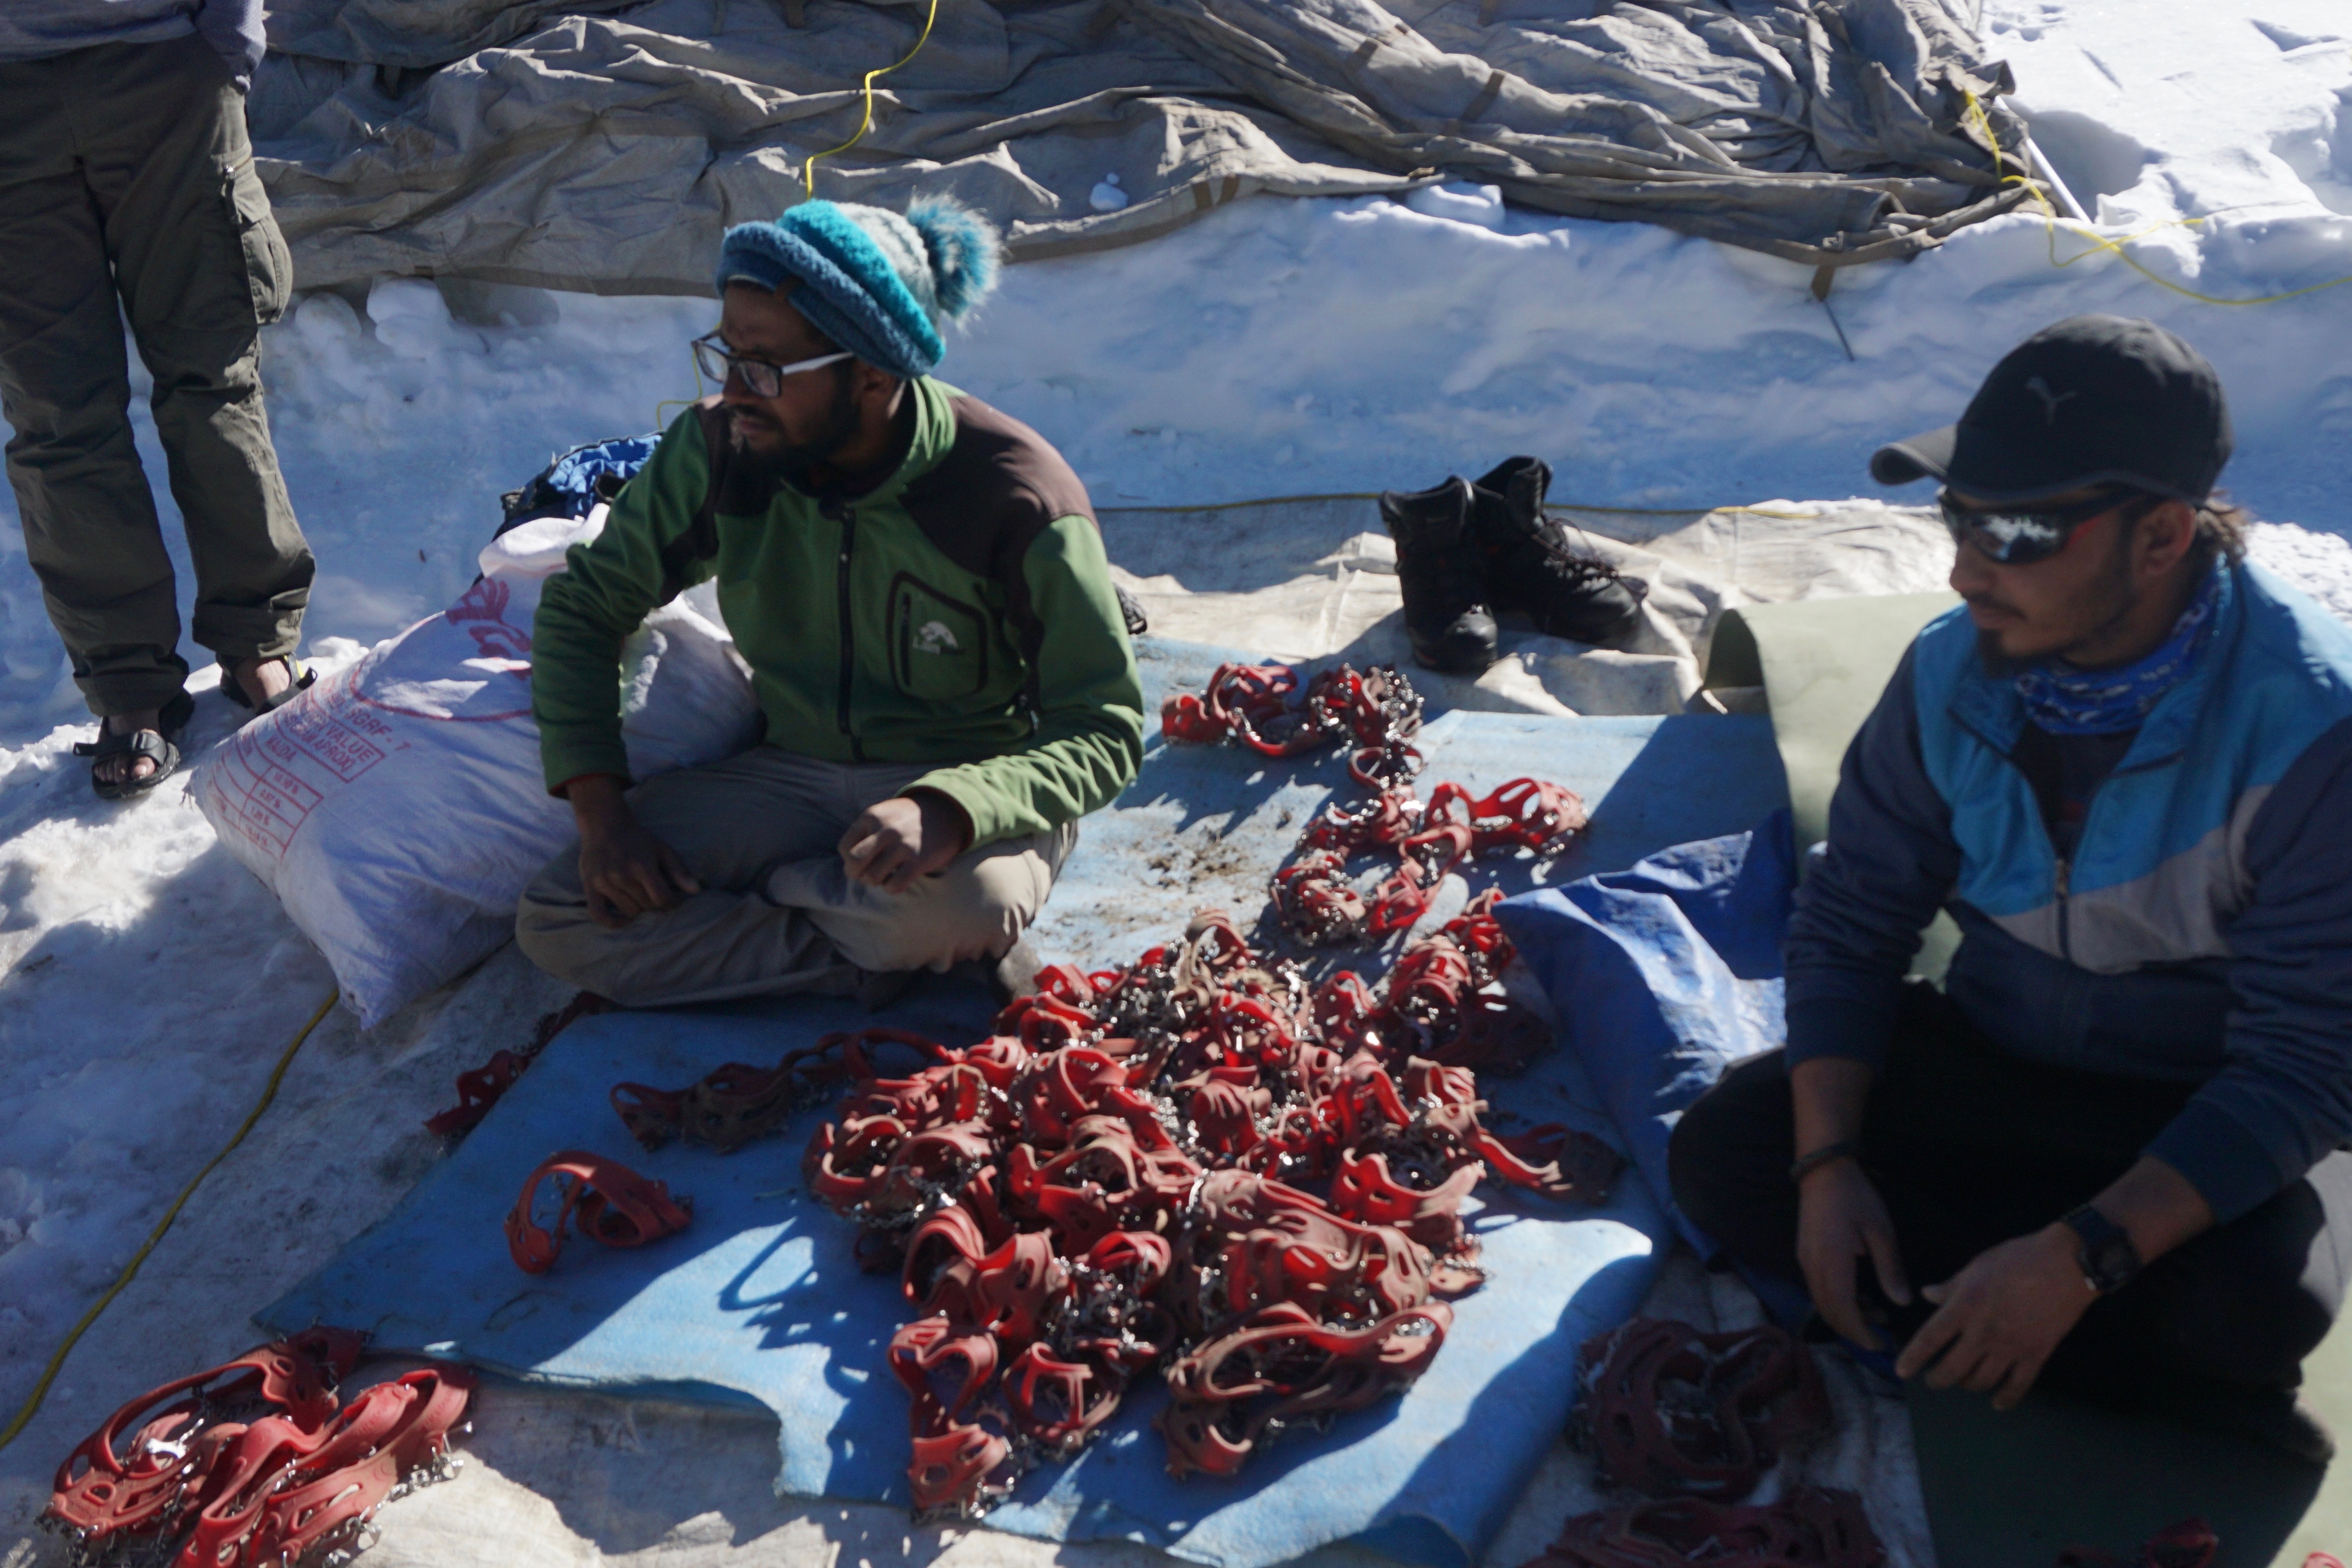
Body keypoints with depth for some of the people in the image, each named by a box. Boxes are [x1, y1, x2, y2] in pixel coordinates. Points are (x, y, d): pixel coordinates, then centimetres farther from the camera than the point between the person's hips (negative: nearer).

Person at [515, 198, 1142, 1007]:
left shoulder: (1019, 499, -23)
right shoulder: (718, 447, -11)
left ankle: (744, 895, -9)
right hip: (794, 771, 4)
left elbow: (1103, 729, -18)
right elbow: (584, 604, 2)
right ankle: (865, 959, -11)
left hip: (970, 785, -4)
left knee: (968, 904, -39)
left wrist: (948, 811, -38)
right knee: (554, 923, -13)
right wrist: (601, 810, -11)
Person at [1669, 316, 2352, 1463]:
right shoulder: (1952, 672, -13)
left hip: (2219, 1113, -4)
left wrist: (2078, 1260, -36)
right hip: (1992, 1061, 5)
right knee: (1722, 1152, -16)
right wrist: (1828, 1164, -20)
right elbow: (1849, 920, -5)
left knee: (2251, 1303, -36)